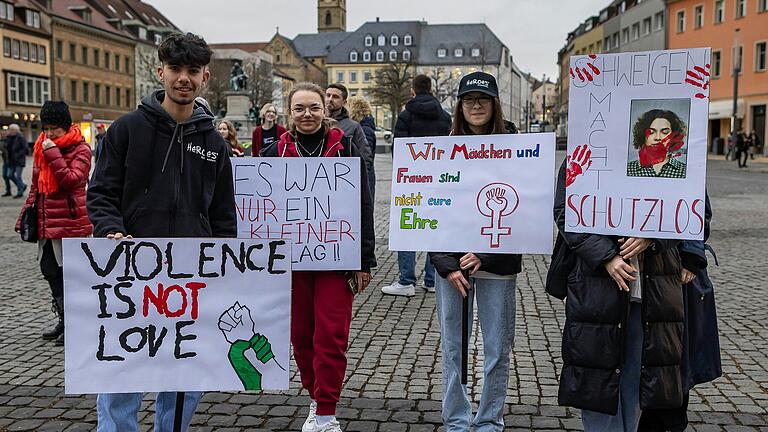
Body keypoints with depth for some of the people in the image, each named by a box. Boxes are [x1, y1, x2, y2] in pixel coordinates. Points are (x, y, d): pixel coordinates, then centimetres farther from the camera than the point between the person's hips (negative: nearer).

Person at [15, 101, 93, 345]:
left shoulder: (80, 149, -6)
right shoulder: (42, 148, 14)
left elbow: (71, 181, -20)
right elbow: (36, 186, 20)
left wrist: (53, 155, -20)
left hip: (70, 222, -8)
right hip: (46, 222, 8)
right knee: (49, 270, 12)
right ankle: (64, 320, 25)